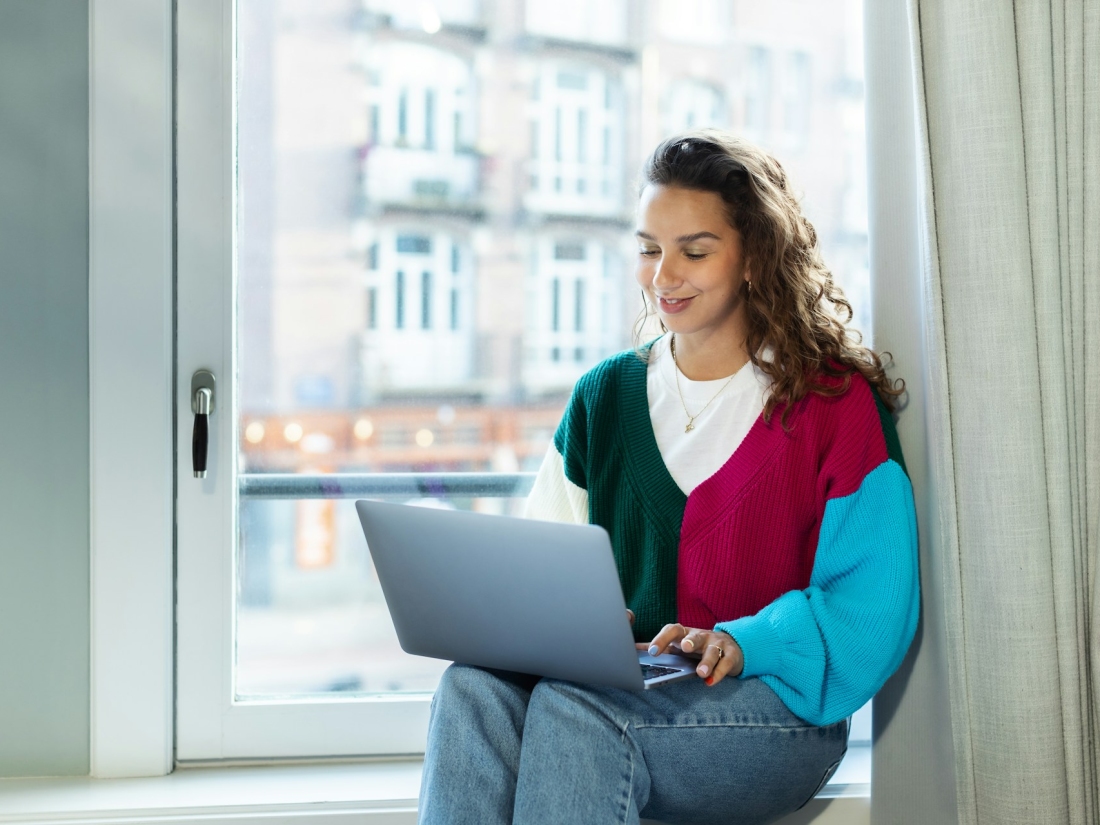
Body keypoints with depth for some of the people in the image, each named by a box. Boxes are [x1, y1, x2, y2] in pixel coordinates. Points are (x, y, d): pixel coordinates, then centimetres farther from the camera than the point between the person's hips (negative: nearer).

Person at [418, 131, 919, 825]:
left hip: (775, 706, -4)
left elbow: (874, 605, -6)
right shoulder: (605, 397, 16)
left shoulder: (835, 401, 1)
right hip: (620, 689, 4)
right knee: (475, 684, -30)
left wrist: (743, 642, -22)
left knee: (574, 707, -34)